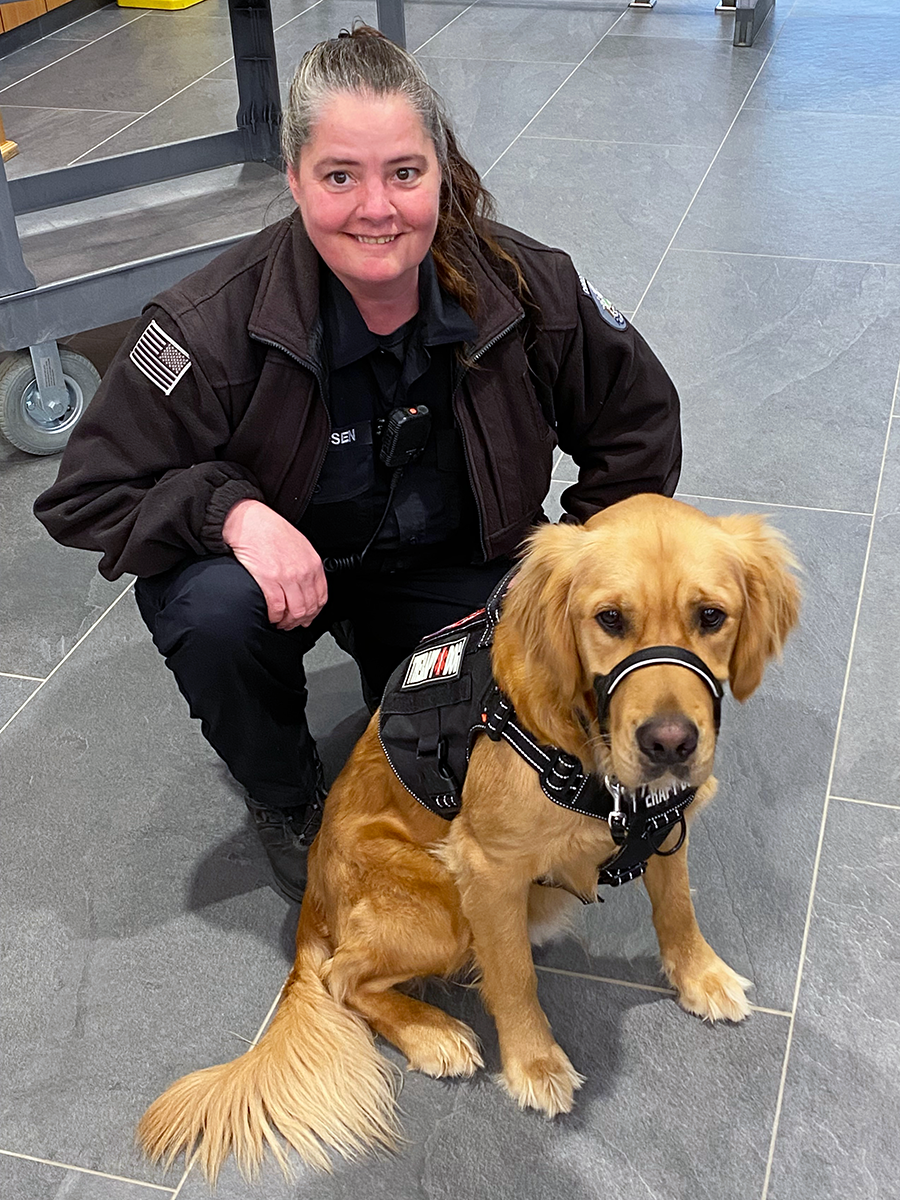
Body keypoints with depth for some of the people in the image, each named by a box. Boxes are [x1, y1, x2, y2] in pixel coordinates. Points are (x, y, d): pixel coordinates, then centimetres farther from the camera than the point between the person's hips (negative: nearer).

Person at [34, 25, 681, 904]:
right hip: (277, 559, -1)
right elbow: (86, 493, -19)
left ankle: (400, 672, 19)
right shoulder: (214, 323, -26)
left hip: (446, 569, 2)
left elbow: (637, 421, -2)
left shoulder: (523, 288, -18)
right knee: (214, 610, -34)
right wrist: (230, 510, -36)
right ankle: (285, 799, -1)